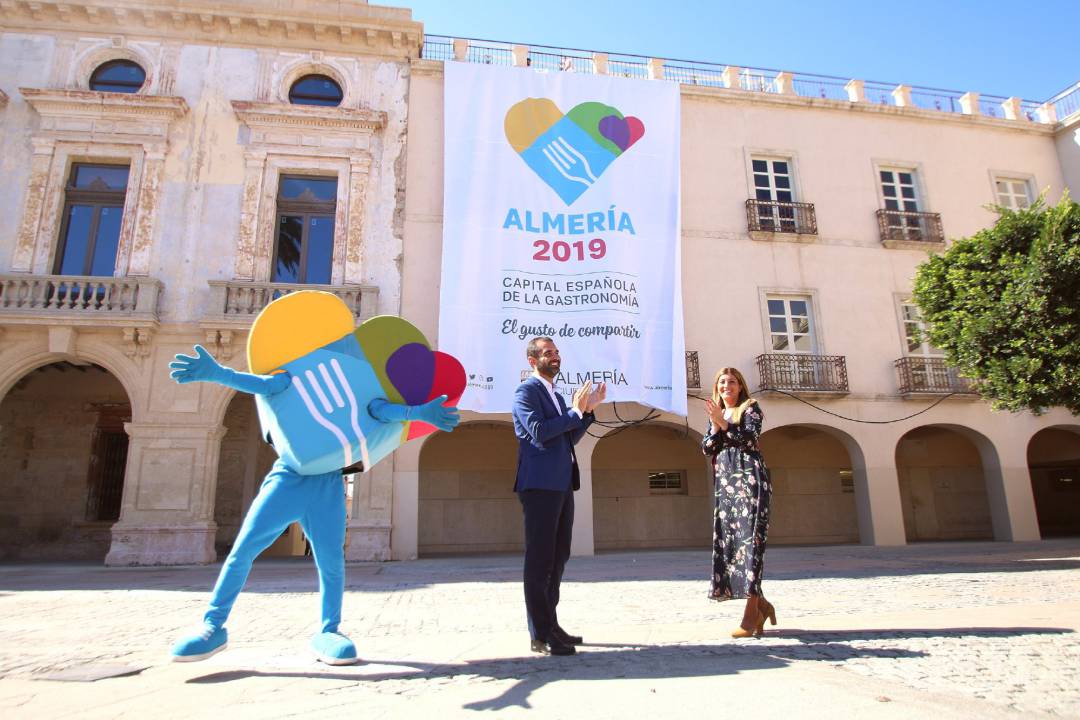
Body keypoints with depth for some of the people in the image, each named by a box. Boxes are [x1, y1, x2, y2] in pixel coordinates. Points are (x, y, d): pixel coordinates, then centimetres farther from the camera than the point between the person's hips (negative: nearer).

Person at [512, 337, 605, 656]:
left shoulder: (556, 396, 20)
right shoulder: (526, 391, -7)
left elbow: (570, 438, 18)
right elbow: (539, 431, -20)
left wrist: (588, 409, 8)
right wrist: (575, 411, -15)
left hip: (561, 485, 9)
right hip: (540, 484, -9)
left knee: (557, 557, 13)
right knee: (540, 559, -4)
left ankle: (551, 626, 24)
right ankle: (540, 635, 2)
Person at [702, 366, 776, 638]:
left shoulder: (750, 408, 7)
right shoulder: (715, 415, 21)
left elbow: (749, 439, -9)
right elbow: (706, 448, 10)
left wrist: (723, 423, -13)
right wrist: (715, 427, -5)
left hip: (748, 477, -6)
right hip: (724, 483, 6)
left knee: (749, 539, -12)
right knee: (728, 540, 0)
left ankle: (751, 614, -12)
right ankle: (761, 603, 11)